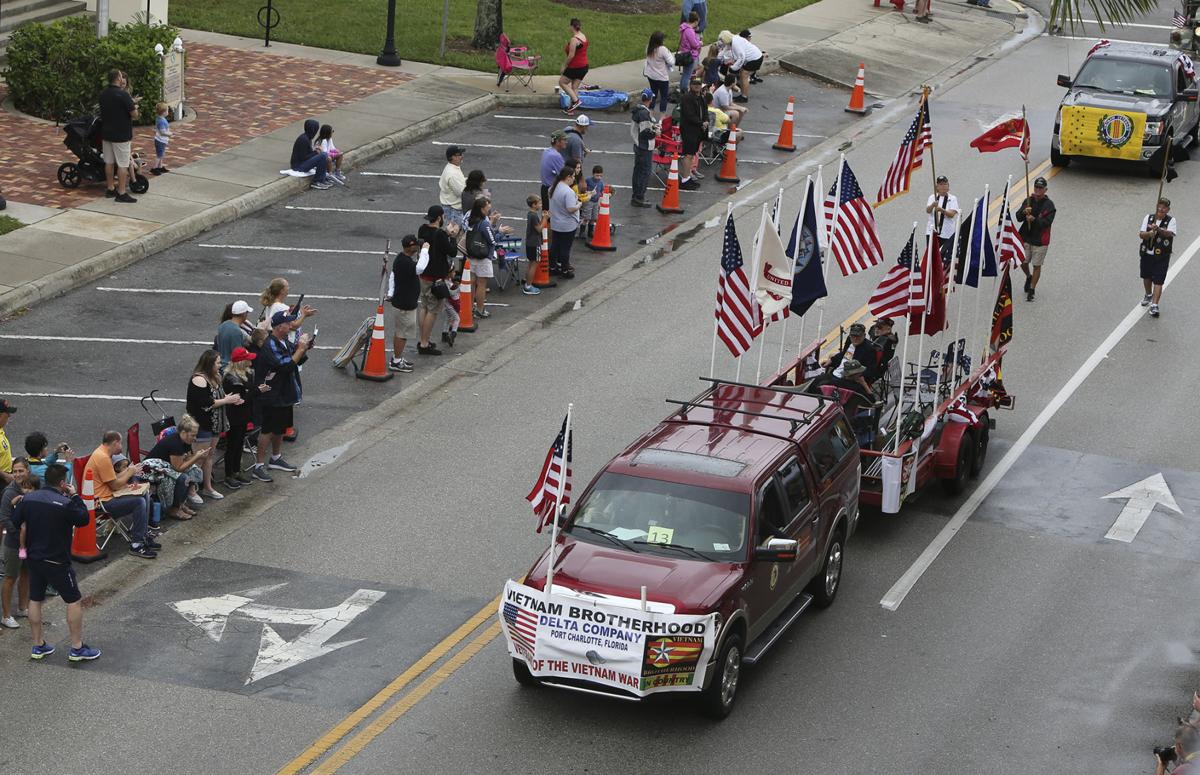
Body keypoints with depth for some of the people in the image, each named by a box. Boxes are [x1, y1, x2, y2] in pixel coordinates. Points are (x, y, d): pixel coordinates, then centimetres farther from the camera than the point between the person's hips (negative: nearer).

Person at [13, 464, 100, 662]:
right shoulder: (65, 503, -21)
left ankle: (38, 646, 22)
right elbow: (83, 519, -9)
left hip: (33, 558, 6)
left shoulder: (27, 499, -2)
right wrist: (75, 496, -3)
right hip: (56, 561, -6)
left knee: (35, 600, 17)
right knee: (74, 601, 5)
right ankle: (77, 648, 7)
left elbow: (16, 522, 7)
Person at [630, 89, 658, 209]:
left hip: (637, 144, 10)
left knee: (638, 170, 17)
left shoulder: (636, 109, 6)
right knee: (645, 172, -3)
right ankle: (639, 198, -2)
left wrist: (652, 126, 17)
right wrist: (655, 132, -10)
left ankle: (636, 196, 26)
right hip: (646, 148, -10)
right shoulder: (644, 113, -25)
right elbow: (645, 132, -27)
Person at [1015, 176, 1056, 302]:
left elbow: (1047, 222, -16)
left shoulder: (1049, 204, -7)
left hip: (1040, 240, -4)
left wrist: (1034, 219, -28)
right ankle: (1029, 277, 41)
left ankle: (1031, 290, 12)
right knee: (1023, 262, 9)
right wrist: (1024, 212, -22)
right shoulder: (1028, 201, 4)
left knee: (1036, 265, 2)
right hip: (1025, 237, 4)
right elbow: (1018, 218, -1)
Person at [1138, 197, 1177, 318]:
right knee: (1146, 277, 21)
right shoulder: (1148, 218, 1)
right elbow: (1141, 235, -7)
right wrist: (1149, 233, -29)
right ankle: (1148, 295, 48)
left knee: (1158, 281, -11)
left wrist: (1159, 230, -45)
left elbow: (1170, 233, -27)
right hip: (1147, 253, 4)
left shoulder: (1171, 221, -8)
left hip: (1162, 256, -4)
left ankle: (1154, 305, -12)